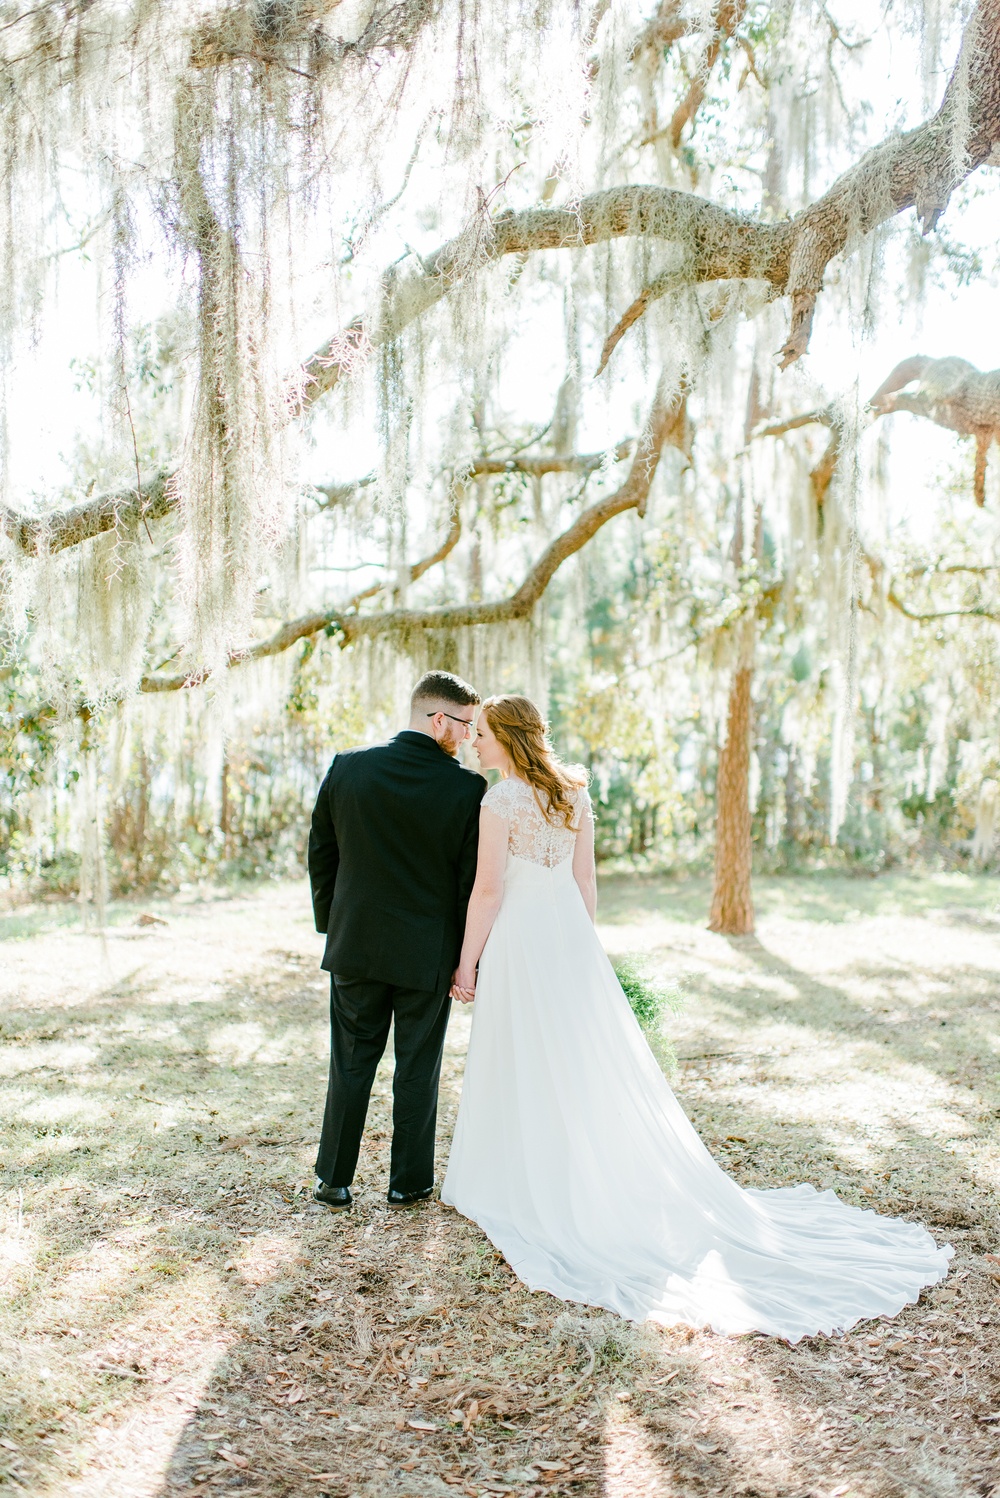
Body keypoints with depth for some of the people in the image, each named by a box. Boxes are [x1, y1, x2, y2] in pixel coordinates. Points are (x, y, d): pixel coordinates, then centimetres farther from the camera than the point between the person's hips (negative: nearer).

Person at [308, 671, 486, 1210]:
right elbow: (472, 880, -9)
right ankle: (408, 1181, 24)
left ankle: (334, 1180, 22)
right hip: (427, 953, -2)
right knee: (417, 1068, 12)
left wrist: (329, 924, 15)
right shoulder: (467, 788, -13)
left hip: (355, 944, 3)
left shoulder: (348, 767, -4)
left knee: (351, 1065, 14)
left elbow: (320, 853, 4)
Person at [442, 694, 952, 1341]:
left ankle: (533, 1192, 15)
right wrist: (578, 944, 19)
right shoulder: (575, 793, 7)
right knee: (590, 1064, 13)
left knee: (523, 1072, 5)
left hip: (519, 944, -7)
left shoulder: (502, 800, -14)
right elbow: (586, 880, 11)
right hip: (570, 937, 7)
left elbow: (488, 891, -16)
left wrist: (467, 964, -8)